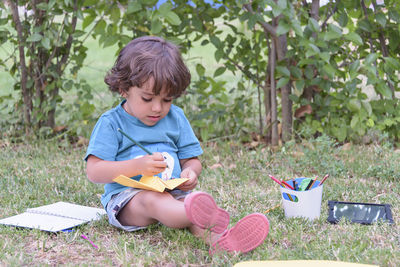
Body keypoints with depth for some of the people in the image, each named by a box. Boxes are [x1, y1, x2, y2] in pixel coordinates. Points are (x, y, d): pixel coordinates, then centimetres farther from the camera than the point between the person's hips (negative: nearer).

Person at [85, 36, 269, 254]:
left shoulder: (175, 118, 14)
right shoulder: (111, 123, -1)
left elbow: (191, 160, 17)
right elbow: (94, 171, -9)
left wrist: (190, 172, -9)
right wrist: (137, 166, -23)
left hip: (174, 194, 6)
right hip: (126, 198, -5)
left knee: (197, 200, -27)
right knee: (154, 200, -38)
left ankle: (217, 239, -60)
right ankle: (207, 223, -69)